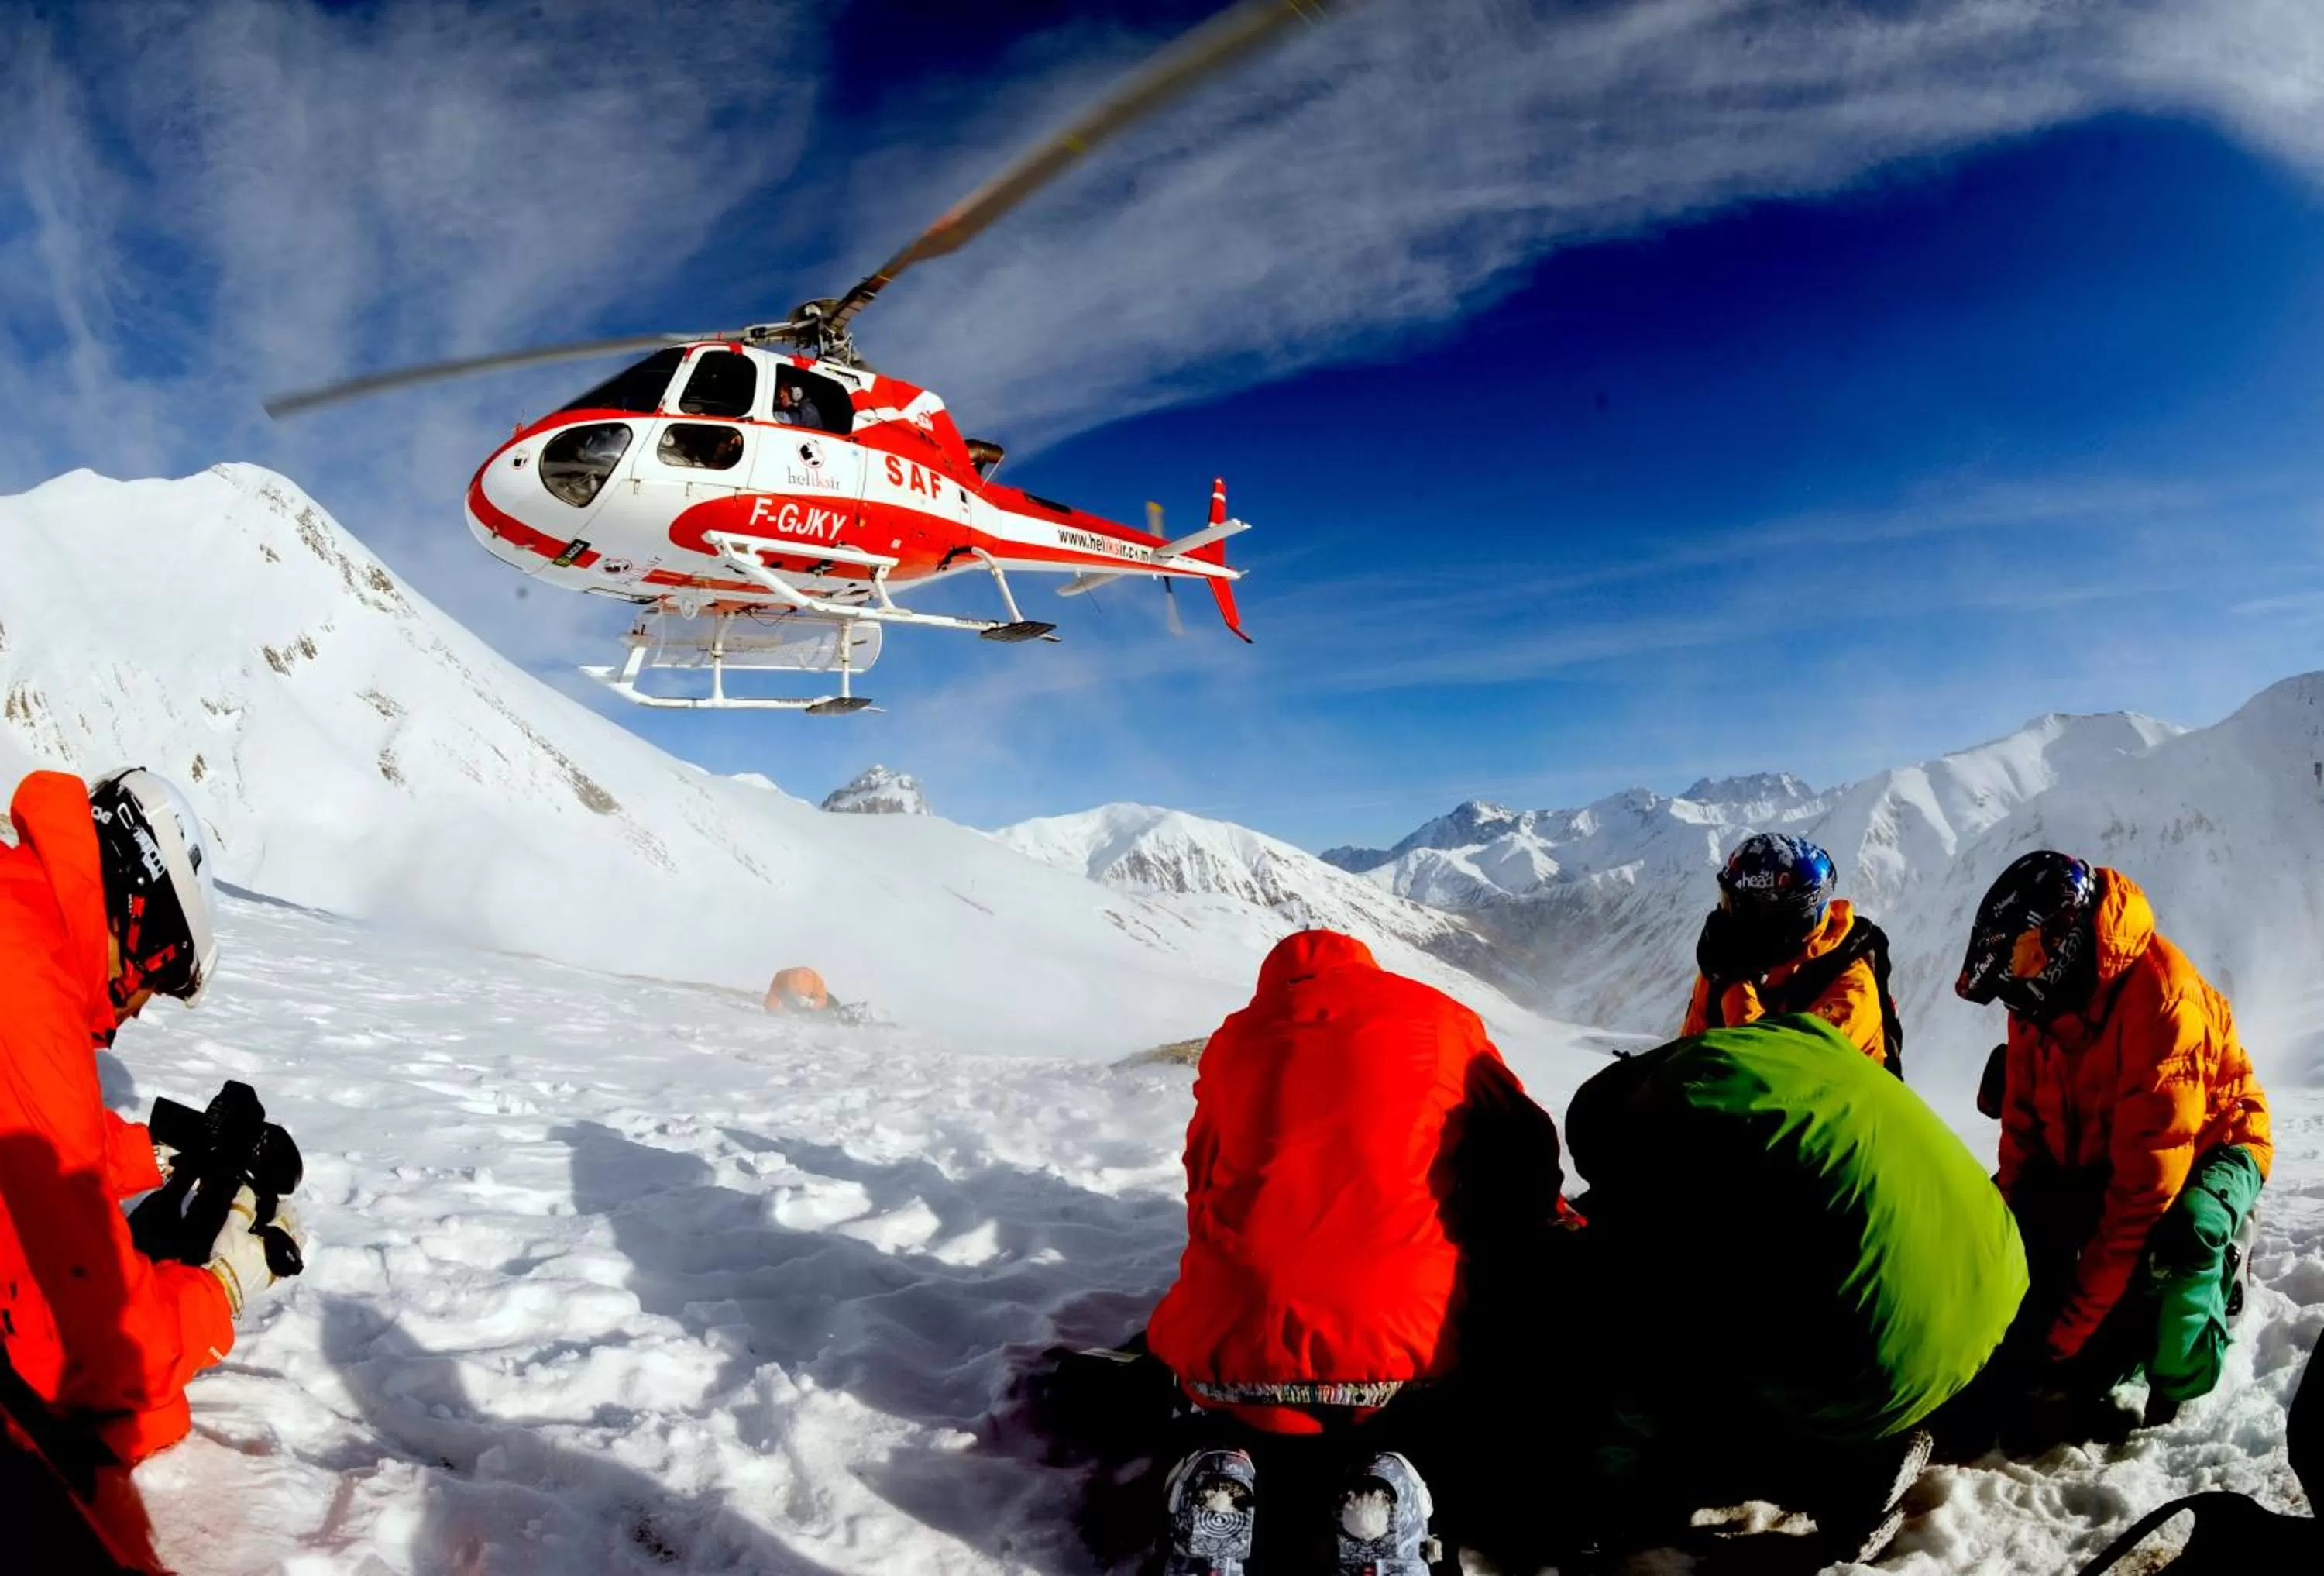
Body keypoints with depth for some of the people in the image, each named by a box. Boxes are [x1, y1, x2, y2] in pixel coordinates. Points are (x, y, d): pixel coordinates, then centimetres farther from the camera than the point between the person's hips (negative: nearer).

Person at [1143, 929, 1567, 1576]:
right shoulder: (1436, 1022, 10)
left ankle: (1218, 1486, 3)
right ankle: (1381, 1491, 0)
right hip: (1394, 1338, -1)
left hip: (1236, 1341, 2)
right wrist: (1508, 1286, 28)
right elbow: (1521, 1158, 13)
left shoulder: (1235, 1039, 13)